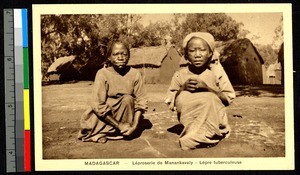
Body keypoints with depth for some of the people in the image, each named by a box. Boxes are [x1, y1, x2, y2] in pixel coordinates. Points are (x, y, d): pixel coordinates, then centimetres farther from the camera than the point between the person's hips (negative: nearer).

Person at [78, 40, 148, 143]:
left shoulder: (135, 74, -12)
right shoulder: (103, 74, -18)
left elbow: (141, 101, -11)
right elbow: (98, 105, -22)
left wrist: (135, 125, -24)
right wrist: (119, 125, -24)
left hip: (125, 112, 2)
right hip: (105, 115, -1)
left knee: (128, 99, -27)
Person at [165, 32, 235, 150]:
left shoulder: (216, 72, -5)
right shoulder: (180, 75, -2)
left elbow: (229, 99, -8)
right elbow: (170, 104, 1)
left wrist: (206, 87, -21)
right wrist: (183, 88, -17)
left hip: (213, 120, 0)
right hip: (189, 120, 1)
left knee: (209, 98, -29)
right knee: (183, 97, -23)